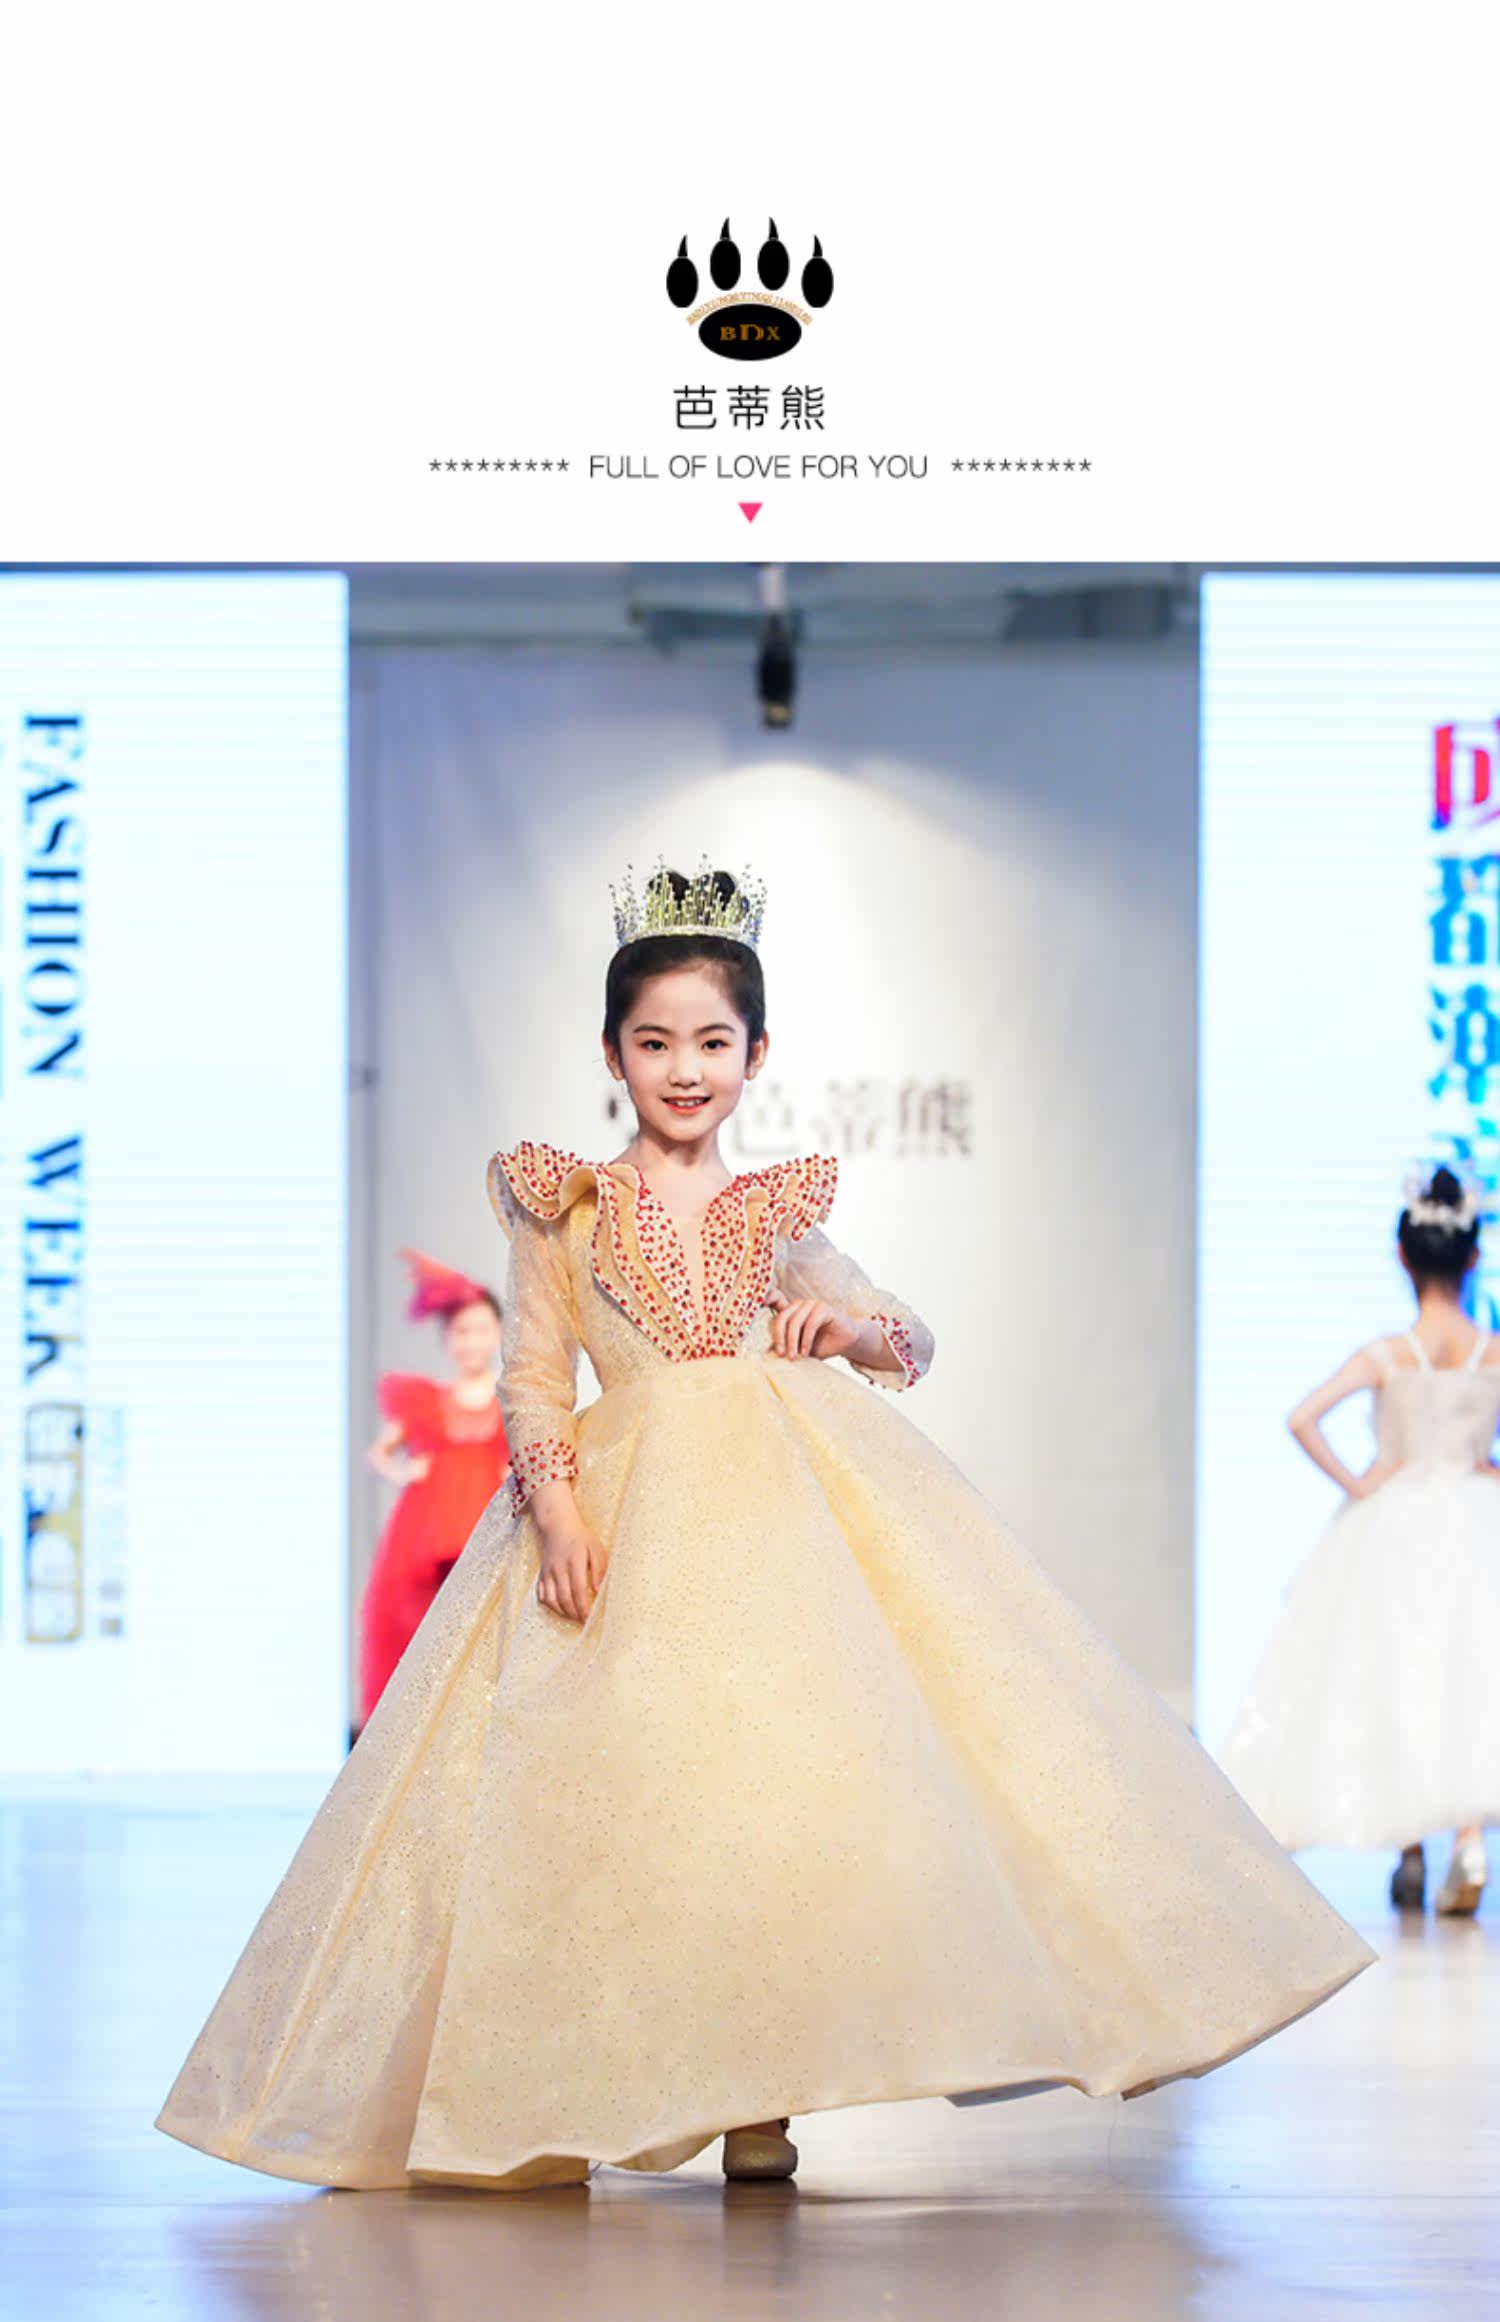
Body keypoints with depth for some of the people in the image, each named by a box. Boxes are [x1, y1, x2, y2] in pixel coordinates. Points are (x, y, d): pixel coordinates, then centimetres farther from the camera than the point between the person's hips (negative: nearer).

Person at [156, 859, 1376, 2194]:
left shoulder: (780, 1213, 16)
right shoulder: (566, 1209, 8)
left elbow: (912, 1343, 23)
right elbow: (534, 1376, 3)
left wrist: (852, 1327, 0)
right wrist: (553, 1497, -13)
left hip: (788, 1497, 2)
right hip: (625, 1520, -2)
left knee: (785, 1764, -9)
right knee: (642, 1786, -8)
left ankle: (760, 2097, -5)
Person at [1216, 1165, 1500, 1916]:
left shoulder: (1387, 1355, -9)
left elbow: (1302, 1418, -20)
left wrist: (1352, 1483, -8)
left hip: (1394, 1525, -1)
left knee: (1396, 1683, 12)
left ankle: (1411, 1854, 20)